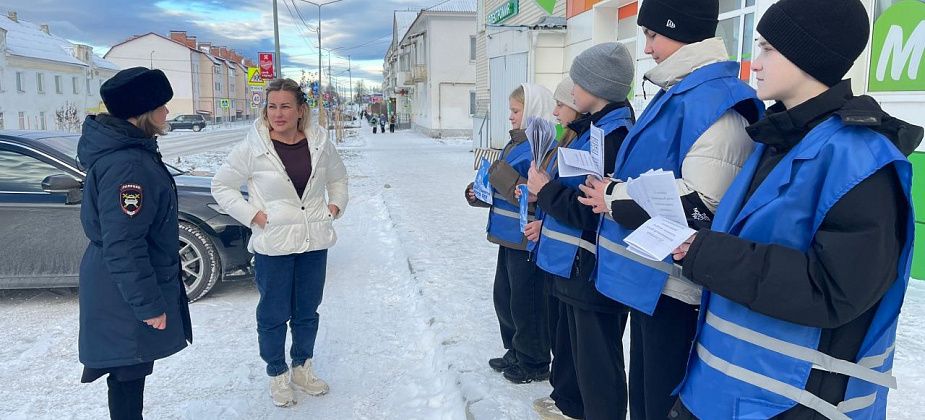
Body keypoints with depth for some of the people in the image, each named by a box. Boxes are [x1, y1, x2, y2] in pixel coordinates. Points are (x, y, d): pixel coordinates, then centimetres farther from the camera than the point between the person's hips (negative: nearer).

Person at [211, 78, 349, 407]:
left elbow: (338, 177, 18)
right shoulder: (253, 147, -10)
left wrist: (335, 205, 3)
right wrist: (252, 215, -11)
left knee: (308, 311, 17)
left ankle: (302, 368, 36)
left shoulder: (319, 142, 0)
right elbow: (221, 185, -2)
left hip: (315, 242, 4)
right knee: (274, 314, 8)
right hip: (273, 244, -3)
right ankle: (277, 375, 28)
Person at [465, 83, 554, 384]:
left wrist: (503, 176, -25)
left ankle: (535, 363, 22)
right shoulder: (516, 143, 12)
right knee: (504, 297, 21)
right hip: (509, 237, 10)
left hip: (528, 241, -10)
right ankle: (516, 352, 38)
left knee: (526, 303, 3)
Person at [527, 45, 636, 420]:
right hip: (575, 265, 11)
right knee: (570, 340, 27)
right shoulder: (595, 127, 11)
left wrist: (545, 189, -16)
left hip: (593, 270, -11)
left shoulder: (613, 135, -22)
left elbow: (592, 210, -27)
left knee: (596, 358, 4)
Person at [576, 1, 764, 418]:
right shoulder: (676, 93, 13)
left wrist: (614, 199, -15)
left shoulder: (714, 98, -19)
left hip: (675, 282, -10)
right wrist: (613, 188, 3)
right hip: (649, 276, 10)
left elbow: (701, 204, -27)